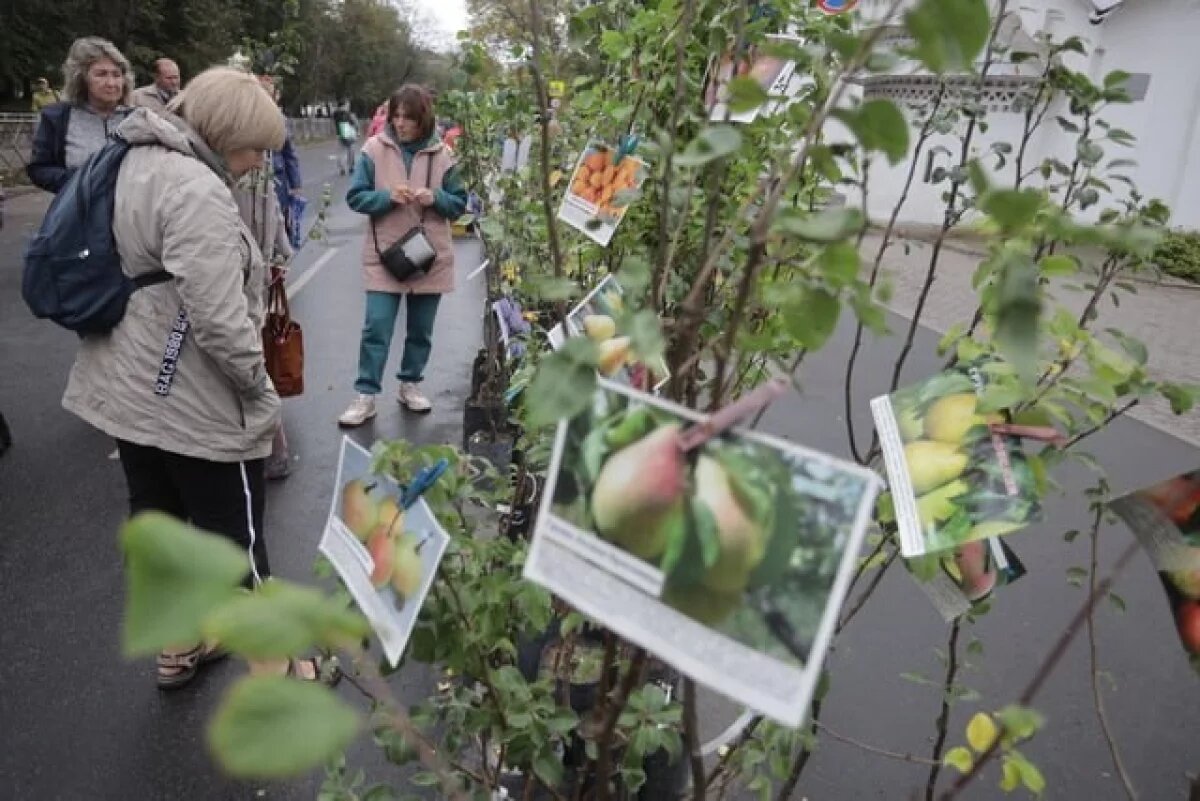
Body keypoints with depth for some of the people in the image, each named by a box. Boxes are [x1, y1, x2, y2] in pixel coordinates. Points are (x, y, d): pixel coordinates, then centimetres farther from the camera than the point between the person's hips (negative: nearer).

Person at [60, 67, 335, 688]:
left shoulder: (136, 163, 9)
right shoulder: (196, 190, -23)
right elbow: (218, 318, -28)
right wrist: (262, 391, -13)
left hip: (128, 388, 10)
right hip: (192, 401, -10)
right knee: (235, 537, 5)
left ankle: (177, 650, 39)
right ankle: (271, 672, 22)